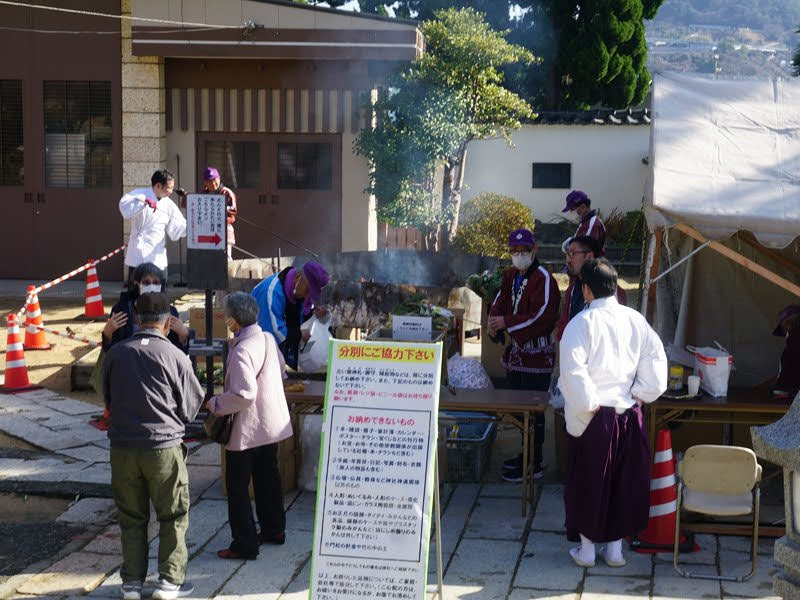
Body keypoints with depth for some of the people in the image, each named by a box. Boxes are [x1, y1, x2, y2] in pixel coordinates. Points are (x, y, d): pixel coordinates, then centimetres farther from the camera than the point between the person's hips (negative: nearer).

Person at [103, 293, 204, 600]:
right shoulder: (175, 356, -9)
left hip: (122, 447, 3)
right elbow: (190, 405, 0)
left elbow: (108, 397, 12)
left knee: (131, 517, 14)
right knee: (173, 517, 10)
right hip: (164, 447, -3)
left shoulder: (116, 353, 0)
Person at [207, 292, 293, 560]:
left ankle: (245, 544, 9)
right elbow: (281, 370, 16)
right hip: (273, 424, 9)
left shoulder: (241, 351, -26)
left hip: (248, 429, -9)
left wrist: (215, 404, -18)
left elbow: (244, 395, -30)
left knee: (237, 487, 4)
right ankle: (274, 530, 35)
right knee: (267, 478, 22)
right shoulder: (268, 339, 0)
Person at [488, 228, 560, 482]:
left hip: (537, 355, -9)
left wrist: (506, 323, -22)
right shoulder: (511, 275, 11)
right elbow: (501, 302, 10)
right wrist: (494, 323, -12)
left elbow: (541, 317, -24)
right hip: (516, 352, 9)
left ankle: (534, 464, 3)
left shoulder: (543, 279, -16)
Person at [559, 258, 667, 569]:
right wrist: (639, 395, 5)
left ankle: (586, 549, 19)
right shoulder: (635, 320, 0)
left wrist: (588, 404, -12)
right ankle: (615, 549, 23)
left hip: (593, 416, -4)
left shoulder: (582, 322, -13)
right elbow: (656, 359, 1)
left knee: (588, 481, 9)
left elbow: (572, 370, -22)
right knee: (625, 481, 14)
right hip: (629, 414, 4)